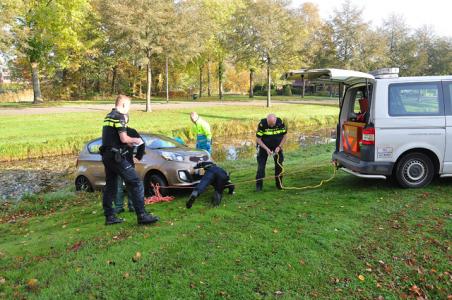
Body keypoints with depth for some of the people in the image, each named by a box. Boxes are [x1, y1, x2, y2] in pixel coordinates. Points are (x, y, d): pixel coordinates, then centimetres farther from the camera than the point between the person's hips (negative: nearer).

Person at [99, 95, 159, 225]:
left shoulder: (108, 116, 17)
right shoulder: (119, 117, -11)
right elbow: (124, 139, -18)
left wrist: (129, 143, 20)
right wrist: (135, 140, 0)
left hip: (107, 155, 10)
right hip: (117, 156, -10)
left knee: (110, 186, 14)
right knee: (136, 184, -9)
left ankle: (109, 216, 18)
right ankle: (142, 215, -11)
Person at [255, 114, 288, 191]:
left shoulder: (280, 123, -19)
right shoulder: (262, 124, -26)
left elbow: (285, 136, -5)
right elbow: (258, 139, -18)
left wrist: (279, 147, -15)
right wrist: (267, 149, -26)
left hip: (277, 147, 2)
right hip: (264, 146, -2)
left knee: (279, 165, 2)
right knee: (261, 166, -8)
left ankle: (279, 184, 16)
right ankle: (258, 186, 0)